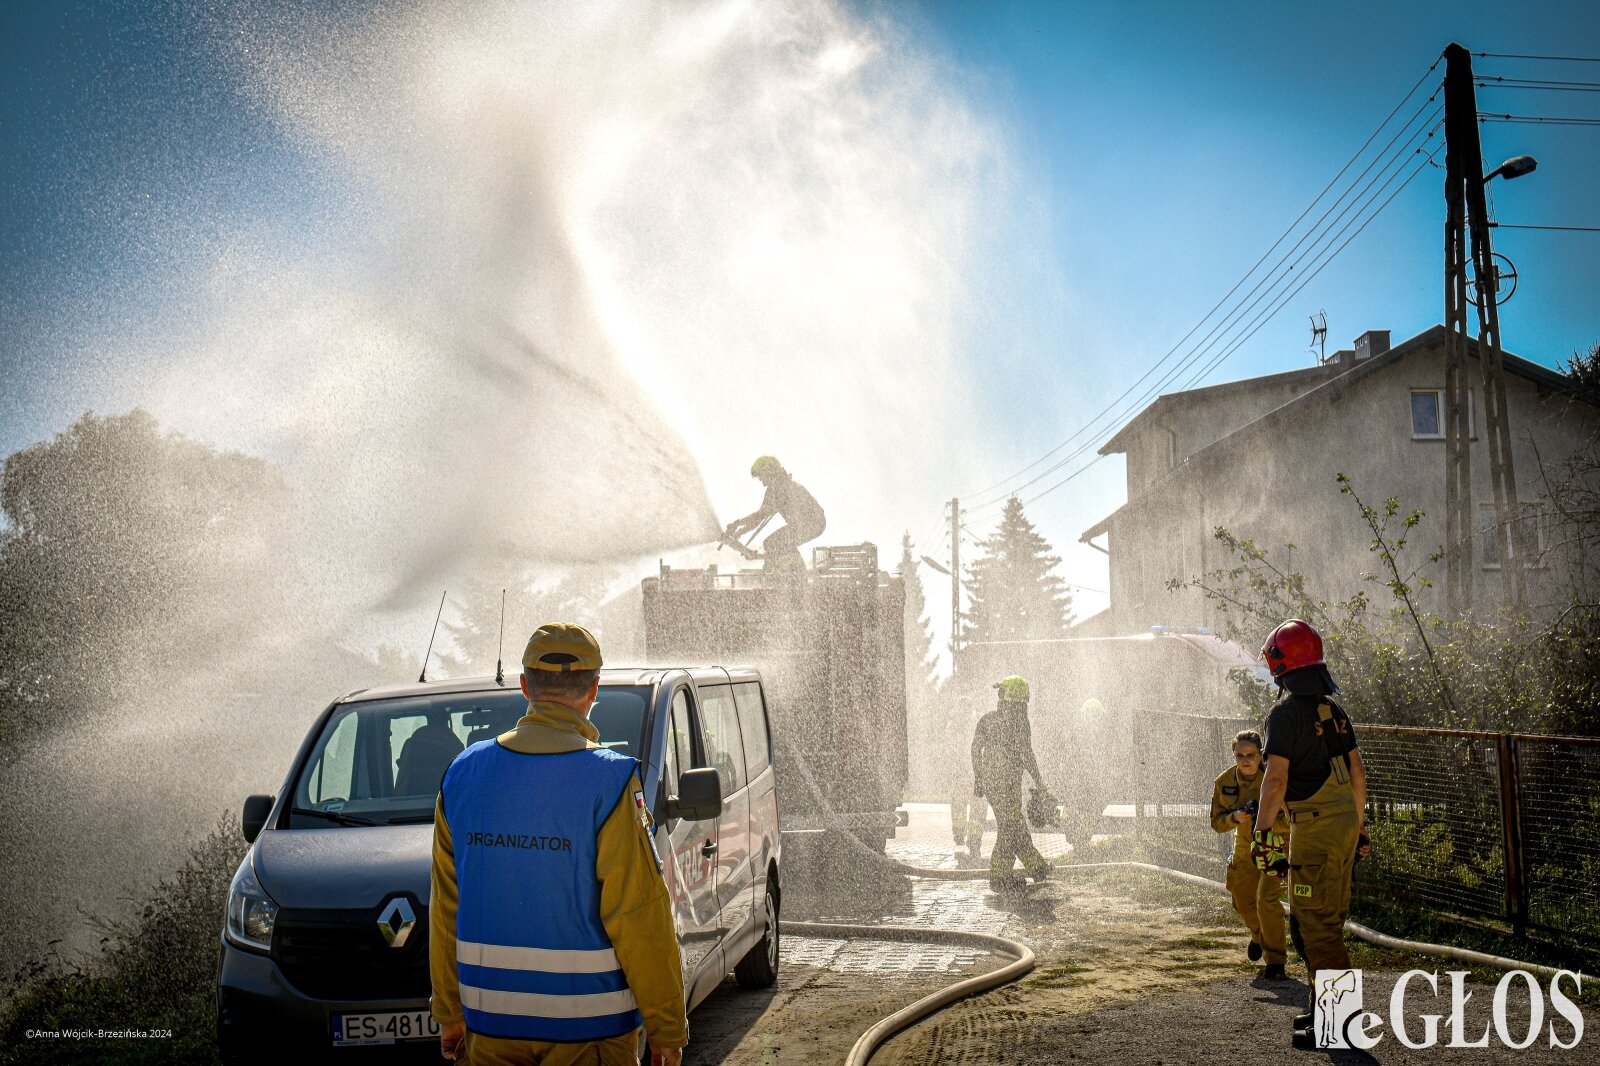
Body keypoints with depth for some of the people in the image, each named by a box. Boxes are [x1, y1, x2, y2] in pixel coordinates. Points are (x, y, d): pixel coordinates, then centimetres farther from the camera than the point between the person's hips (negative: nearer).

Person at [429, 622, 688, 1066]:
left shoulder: (463, 774, 1)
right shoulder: (609, 780, -14)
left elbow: (445, 909, 6)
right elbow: (640, 917, -15)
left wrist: (449, 1013, 15)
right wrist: (667, 1027, -7)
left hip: (490, 1022, 4)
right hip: (587, 1027, -4)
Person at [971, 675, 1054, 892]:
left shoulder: (987, 719, 10)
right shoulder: (1018, 720, -9)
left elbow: (975, 748, 8)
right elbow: (1026, 753, -12)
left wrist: (977, 780, 14)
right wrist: (1039, 782, -4)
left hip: (988, 781, 7)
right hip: (1008, 781, -7)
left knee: (1016, 824, 17)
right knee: (1009, 827, -1)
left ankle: (1036, 866, 27)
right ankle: (1000, 877, -2)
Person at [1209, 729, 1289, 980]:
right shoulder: (1224, 782, -11)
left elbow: (1290, 821, -22)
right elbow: (1217, 822, -6)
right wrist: (1234, 817, -26)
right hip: (1246, 847, 5)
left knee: (1267, 898, -19)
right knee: (1242, 900, 15)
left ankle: (1275, 960, -6)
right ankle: (1259, 934, 49)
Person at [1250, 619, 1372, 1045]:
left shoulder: (1285, 713, -13)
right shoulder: (1333, 710, 13)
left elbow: (1276, 780, -19)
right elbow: (1358, 773, 16)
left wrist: (1262, 833, -17)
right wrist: (1359, 826, 23)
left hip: (1315, 827, -9)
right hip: (1345, 819, 9)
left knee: (1316, 925, -4)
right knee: (1327, 920, 17)